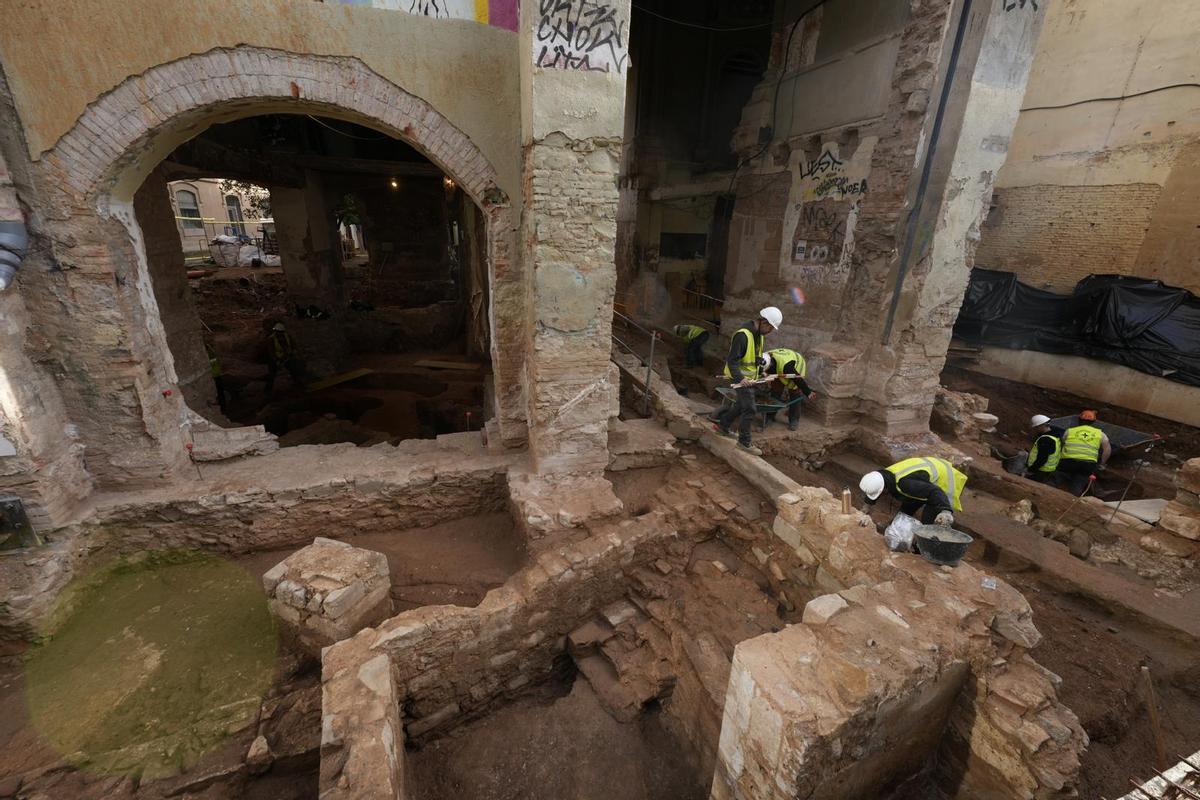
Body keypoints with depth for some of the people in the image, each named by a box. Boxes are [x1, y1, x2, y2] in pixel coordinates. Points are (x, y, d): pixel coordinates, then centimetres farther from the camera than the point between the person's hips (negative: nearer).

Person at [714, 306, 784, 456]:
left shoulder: (759, 334, 7)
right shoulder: (742, 335, -25)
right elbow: (732, 360, -27)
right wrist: (740, 379, -35)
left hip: (750, 376, 10)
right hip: (742, 377, -10)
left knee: (741, 404, 21)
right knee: (749, 409, -6)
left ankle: (723, 425, 38)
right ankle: (744, 441, 6)